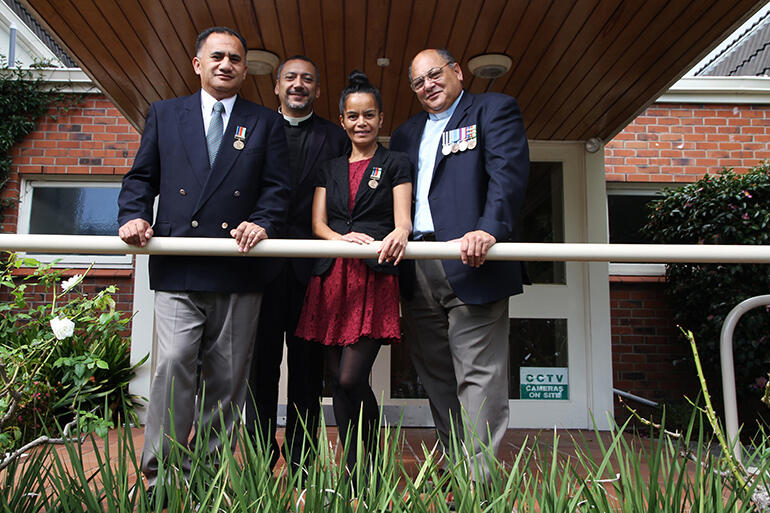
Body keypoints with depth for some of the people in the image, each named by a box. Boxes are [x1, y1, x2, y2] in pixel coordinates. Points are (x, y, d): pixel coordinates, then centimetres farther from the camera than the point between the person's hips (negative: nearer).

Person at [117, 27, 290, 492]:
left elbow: (277, 188, 5)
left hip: (240, 269, 1)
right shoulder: (165, 113, 17)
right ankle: (161, 478, 3)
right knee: (173, 364, -11)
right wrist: (134, 215, -5)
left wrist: (262, 223, -14)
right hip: (178, 270, 0)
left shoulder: (266, 123, 14)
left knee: (228, 377, 6)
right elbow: (142, 177, 15)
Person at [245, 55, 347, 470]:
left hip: (312, 264, 0)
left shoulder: (336, 137, 11)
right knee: (261, 361, 5)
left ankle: (301, 460, 17)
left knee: (308, 364, 5)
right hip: (264, 260, 1)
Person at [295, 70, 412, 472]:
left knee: (351, 379, -12)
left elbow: (402, 219, -3)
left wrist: (399, 234, -28)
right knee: (338, 381, 5)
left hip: (375, 279, -4)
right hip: (333, 279, 4)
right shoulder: (330, 169, 19)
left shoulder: (395, 164, 9)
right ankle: (352, 471, 19)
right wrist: (341, 239, -13)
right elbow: (318, 223, 10)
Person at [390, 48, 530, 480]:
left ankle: (480, 479, 3)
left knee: (478, 376, -4)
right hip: (417, 270, 6)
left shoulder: (494, 109, 7)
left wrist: (489, 230, -25)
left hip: (471, 264, -6)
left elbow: (509, 174, -10)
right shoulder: (406, 133, 25)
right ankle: (454, 465, 25)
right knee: (436, 376, 11)